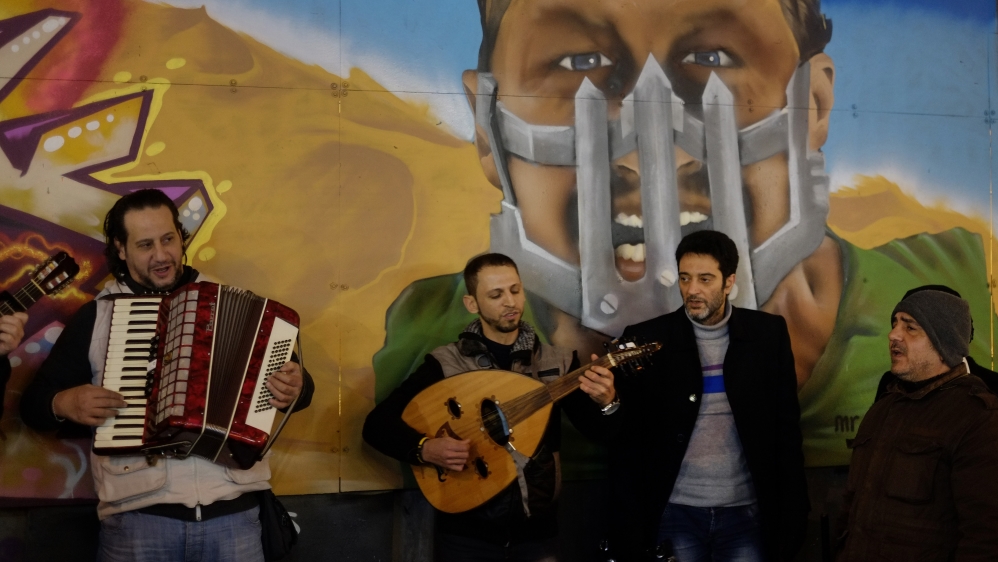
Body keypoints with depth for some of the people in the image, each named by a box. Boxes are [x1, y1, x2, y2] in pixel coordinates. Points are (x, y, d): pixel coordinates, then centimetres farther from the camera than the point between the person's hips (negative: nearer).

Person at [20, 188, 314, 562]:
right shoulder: (96, 316, 9)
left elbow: (295, 381, 12)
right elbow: (33, 403, 13)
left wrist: (294, 388, -12)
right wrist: (65, 403, -9)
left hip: (232, 509, 0)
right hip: (137, 512, 0)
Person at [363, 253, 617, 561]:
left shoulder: (559, 361, 1)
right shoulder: (444, 363, -4)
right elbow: (376, 425, -5)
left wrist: (606, 402, -25)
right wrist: (425, 448, -21)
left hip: (536, 528, 1)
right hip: (468, 530, -1)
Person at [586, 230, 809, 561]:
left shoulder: (768, 333, 1)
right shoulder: (648, 339, -3)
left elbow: (786, 429, 4)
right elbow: (628, 438, -1)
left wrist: (792, 513, 0)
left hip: (746, 512, 1)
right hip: (675, 513, -1)